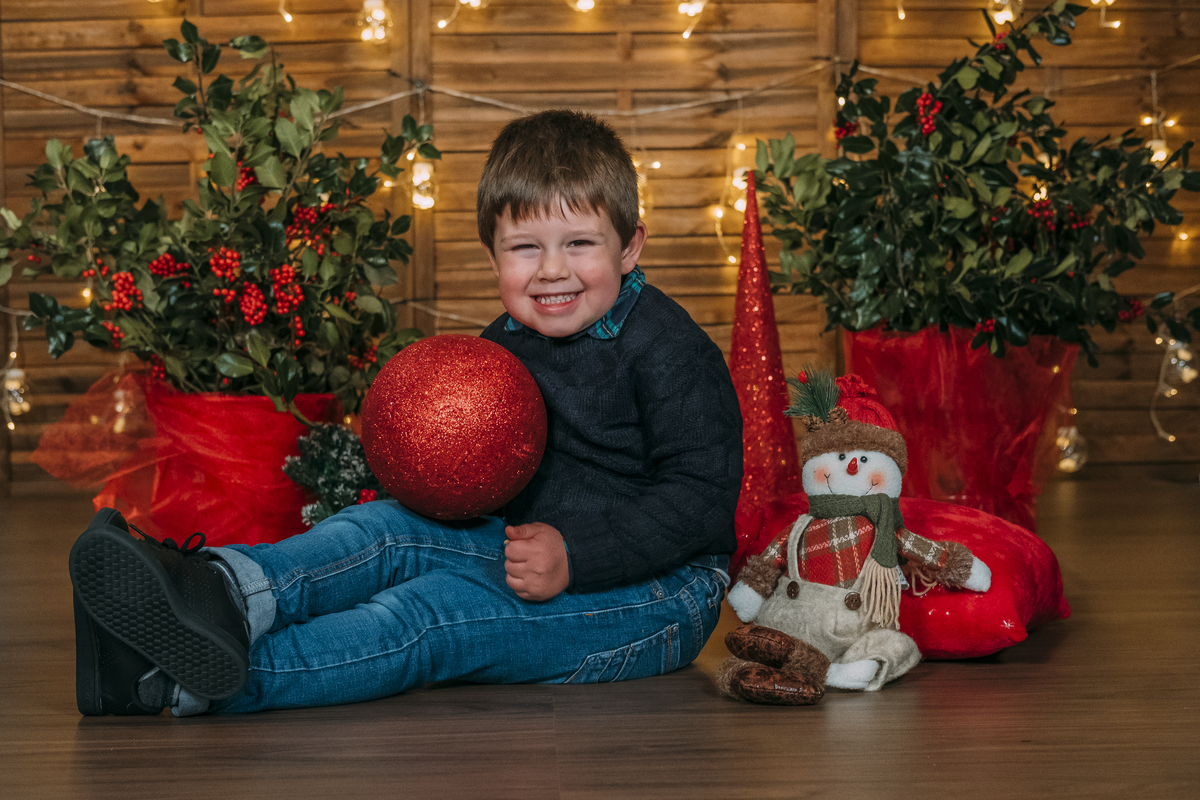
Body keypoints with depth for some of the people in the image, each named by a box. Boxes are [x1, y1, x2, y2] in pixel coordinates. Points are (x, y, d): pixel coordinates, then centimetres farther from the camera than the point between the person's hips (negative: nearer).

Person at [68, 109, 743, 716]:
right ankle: (229, 585, -45)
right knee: (389, 529, -15)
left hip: (656, 587, -8)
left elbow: (703, 498, -19)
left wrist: (574, 556, -27)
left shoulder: (669, 351, -15)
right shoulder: (506, 345, 9)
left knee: (429, 613, -27)